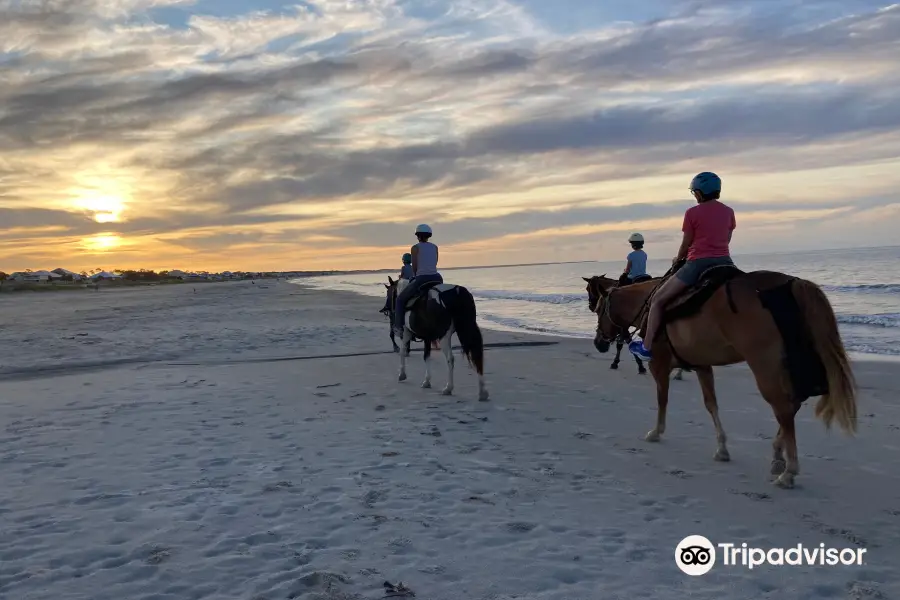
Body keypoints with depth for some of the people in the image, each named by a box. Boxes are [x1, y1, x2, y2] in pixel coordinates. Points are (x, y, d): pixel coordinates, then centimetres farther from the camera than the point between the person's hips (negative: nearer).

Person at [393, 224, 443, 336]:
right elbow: (434, 264, 14)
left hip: (421, 279, -4)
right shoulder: (435, 247, 12)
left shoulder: (415, 248, -1)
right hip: (437, 278, 4)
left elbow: (414, 267, 0)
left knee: (400, 299, 15)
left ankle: (399, 327, 8)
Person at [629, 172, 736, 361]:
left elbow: (686, 244, 3)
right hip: (724, 262, 5)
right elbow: (726, 240, 18)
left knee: (657, 300, 5)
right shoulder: (728, 211, 10)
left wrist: (677, 259, 23)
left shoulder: (692, 213, -3)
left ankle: (647, 347, 3)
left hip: (697, 264, -5)